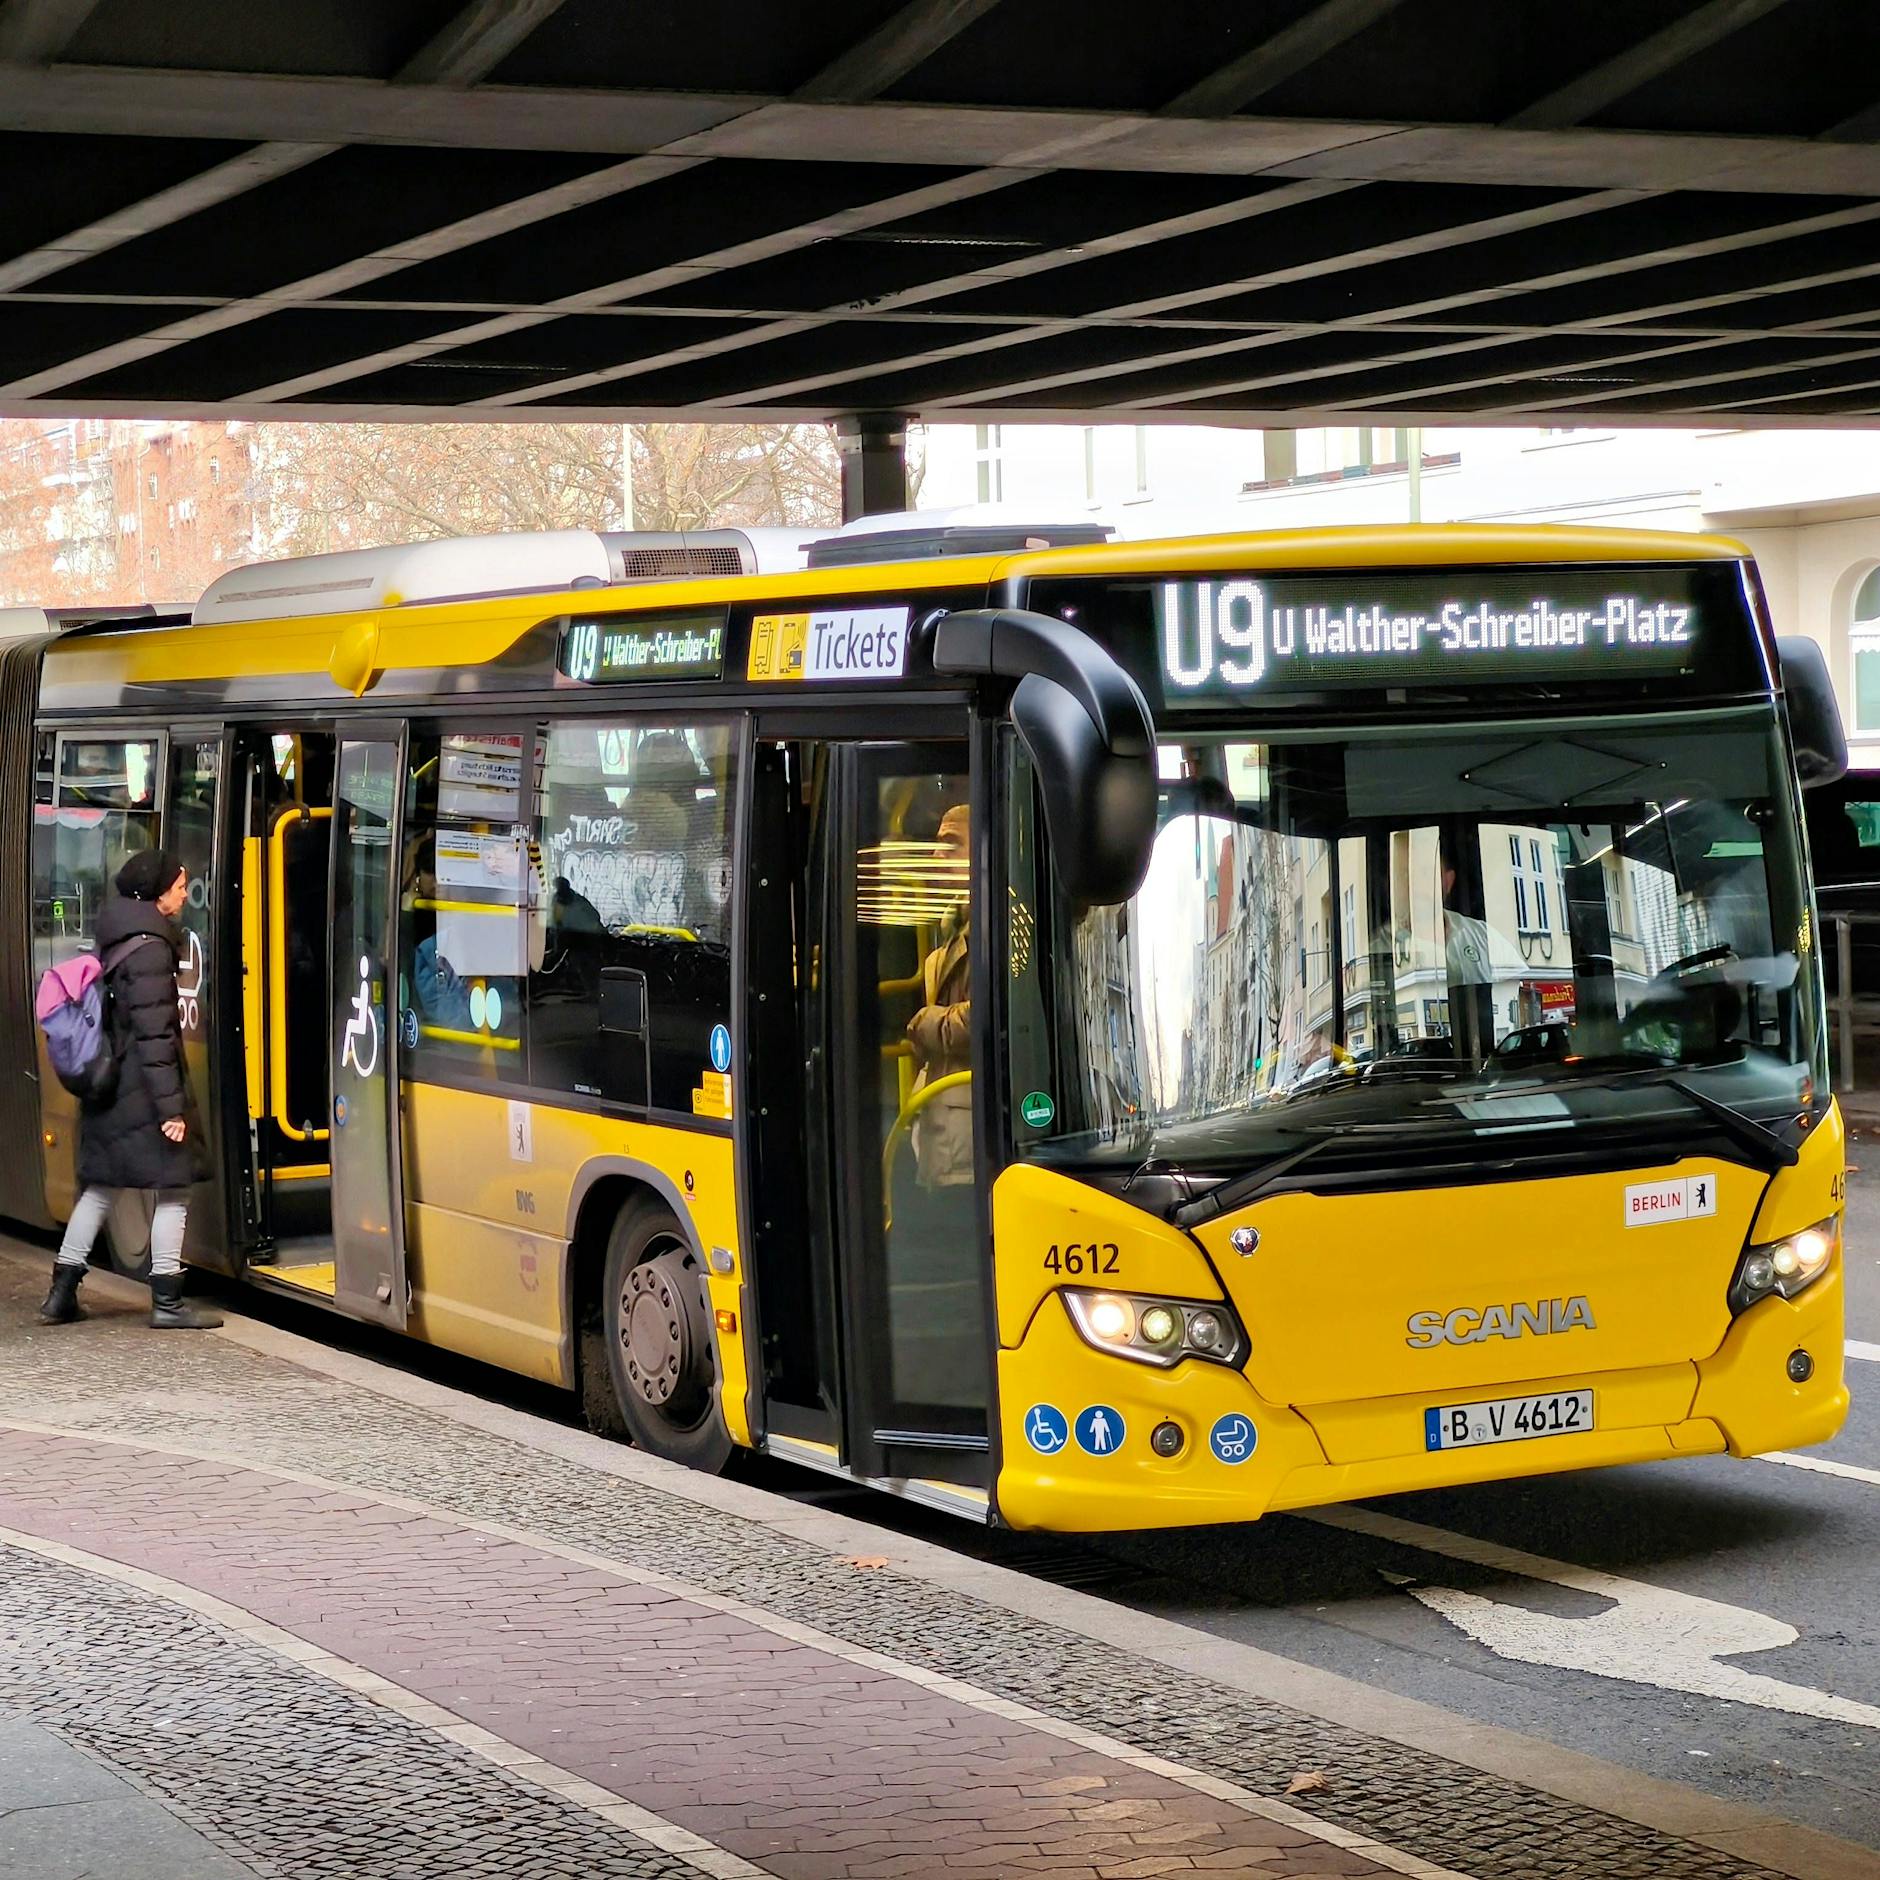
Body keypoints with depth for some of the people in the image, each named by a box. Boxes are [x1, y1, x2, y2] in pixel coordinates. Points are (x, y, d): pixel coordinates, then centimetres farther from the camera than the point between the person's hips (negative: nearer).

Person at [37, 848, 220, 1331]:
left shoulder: (118, 939, 13)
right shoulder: (150, 948, -16)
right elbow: (154, 1035, -20)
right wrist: (172, 1106, -21)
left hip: (110, 1088, 9)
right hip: (143, 1089, -9)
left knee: (100, 1187, 15)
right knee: (173, 1187, -2)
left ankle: (61, 1295, 17)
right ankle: (166, 1303, -1)